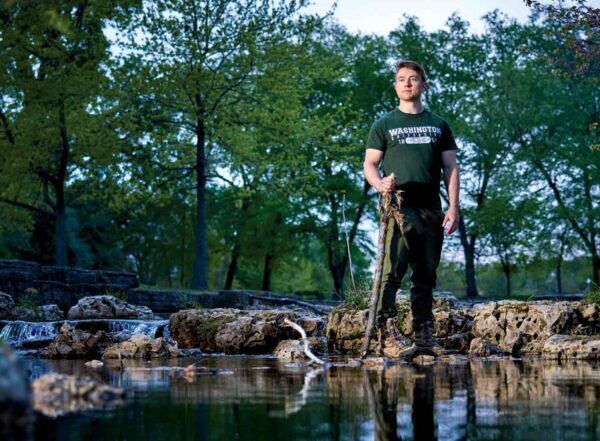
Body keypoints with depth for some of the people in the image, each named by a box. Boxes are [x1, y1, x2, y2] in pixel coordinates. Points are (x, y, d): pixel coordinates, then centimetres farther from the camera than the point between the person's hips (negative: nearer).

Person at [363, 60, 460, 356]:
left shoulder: (439, 125, 16)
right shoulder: (384, 125, 10)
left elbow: (451, 167, 12)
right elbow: (369, 164, 6)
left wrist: (453, 207, 1)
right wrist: (380, 183, -17)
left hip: (431, 210, 3)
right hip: (397, 209, -3)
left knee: (426, 276, 6)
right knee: (392, 270, -16)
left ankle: (424, 338, 9)